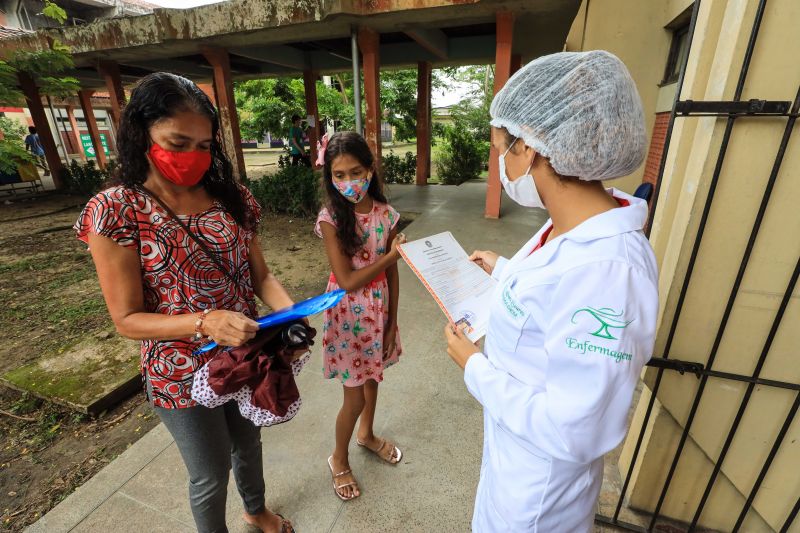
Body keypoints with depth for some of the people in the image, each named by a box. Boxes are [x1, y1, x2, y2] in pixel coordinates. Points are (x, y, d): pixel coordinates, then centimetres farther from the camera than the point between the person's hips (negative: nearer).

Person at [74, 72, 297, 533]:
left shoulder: (231, 198, -5)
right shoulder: (116, 211, -16)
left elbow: (261, 274, -3)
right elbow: (128, 319, -15)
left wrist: (289, 313, -22)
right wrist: (204, 323, -32)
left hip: (246, 355, 4)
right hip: (182, 373, -4)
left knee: (248, 445, 28)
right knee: (212, 472, 19)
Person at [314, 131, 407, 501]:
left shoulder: (386, 215, -6)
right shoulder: (330, 219, -17)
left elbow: (392, 275, -1)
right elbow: (348, 281, -21)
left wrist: (392, 323, 2)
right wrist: (391, 255, -17)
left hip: (379, 308, 4)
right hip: (348, 312, -4)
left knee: (373, 377, 24)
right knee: (354, 397, 8)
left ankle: (367, 434, 54)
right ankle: (339, 459, 39)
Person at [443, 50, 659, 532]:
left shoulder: (605, 270, -38)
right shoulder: (573, 230, -9)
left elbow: (572, 431, -32)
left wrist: (474, 366, -22)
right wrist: (505, 270, 18)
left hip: (537, 480, -7)